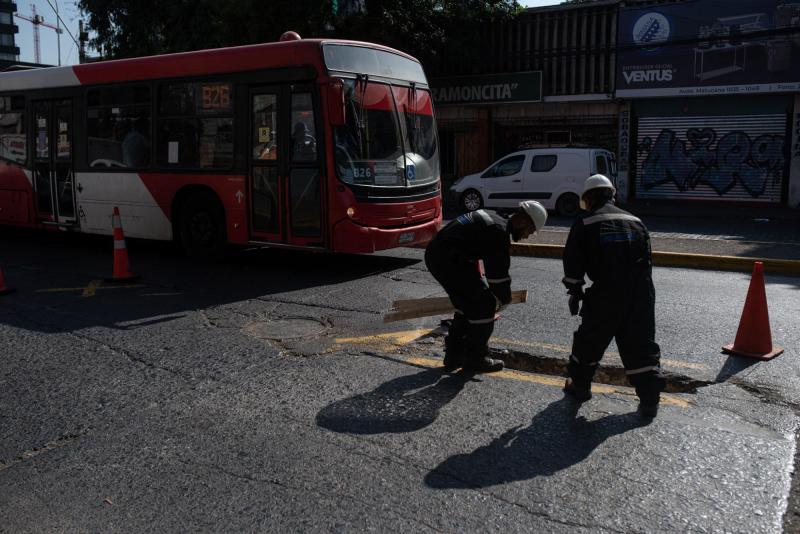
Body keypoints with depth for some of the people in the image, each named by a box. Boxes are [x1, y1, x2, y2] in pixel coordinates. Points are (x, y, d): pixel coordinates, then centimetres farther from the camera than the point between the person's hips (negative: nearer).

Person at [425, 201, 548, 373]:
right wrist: (504, 299, 11)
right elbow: (499, 274, -7)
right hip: (449, 260, -10)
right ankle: (475, 359, 10)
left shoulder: (491, 218, 19)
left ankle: (454, 355, 28)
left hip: (433, 253, 10)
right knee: (484, 304, -1)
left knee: (466, 303, 21)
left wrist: (477, 280, 38)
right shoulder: (499, 232, -12)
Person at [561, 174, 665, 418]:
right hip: (641, 293, 4)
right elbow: (646, 259, 16)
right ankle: (649, 400, 11)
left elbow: (573, 262, 0)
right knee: (641, 344, 10)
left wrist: (575, 292, 10)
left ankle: (579, 385, 28)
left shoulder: (585, 222, 1)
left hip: (606, 294, -4)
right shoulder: (635, 221, 16)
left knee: (589, 340, 14)